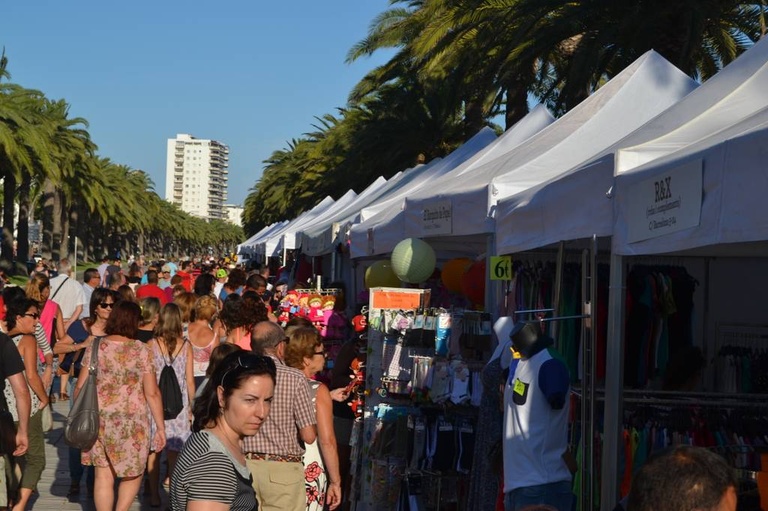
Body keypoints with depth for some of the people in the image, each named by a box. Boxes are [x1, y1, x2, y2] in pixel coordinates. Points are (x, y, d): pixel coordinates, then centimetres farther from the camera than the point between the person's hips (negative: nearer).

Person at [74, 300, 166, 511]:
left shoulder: (95, 347, 1)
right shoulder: (142, 351, -5)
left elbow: (80, 387, 2)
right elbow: (152, 393, -6)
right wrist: (161, 427, 1)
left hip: (99, 419, 2)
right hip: (132, 421, -2)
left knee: (103, 475, 8)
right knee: (133, 473, 16)